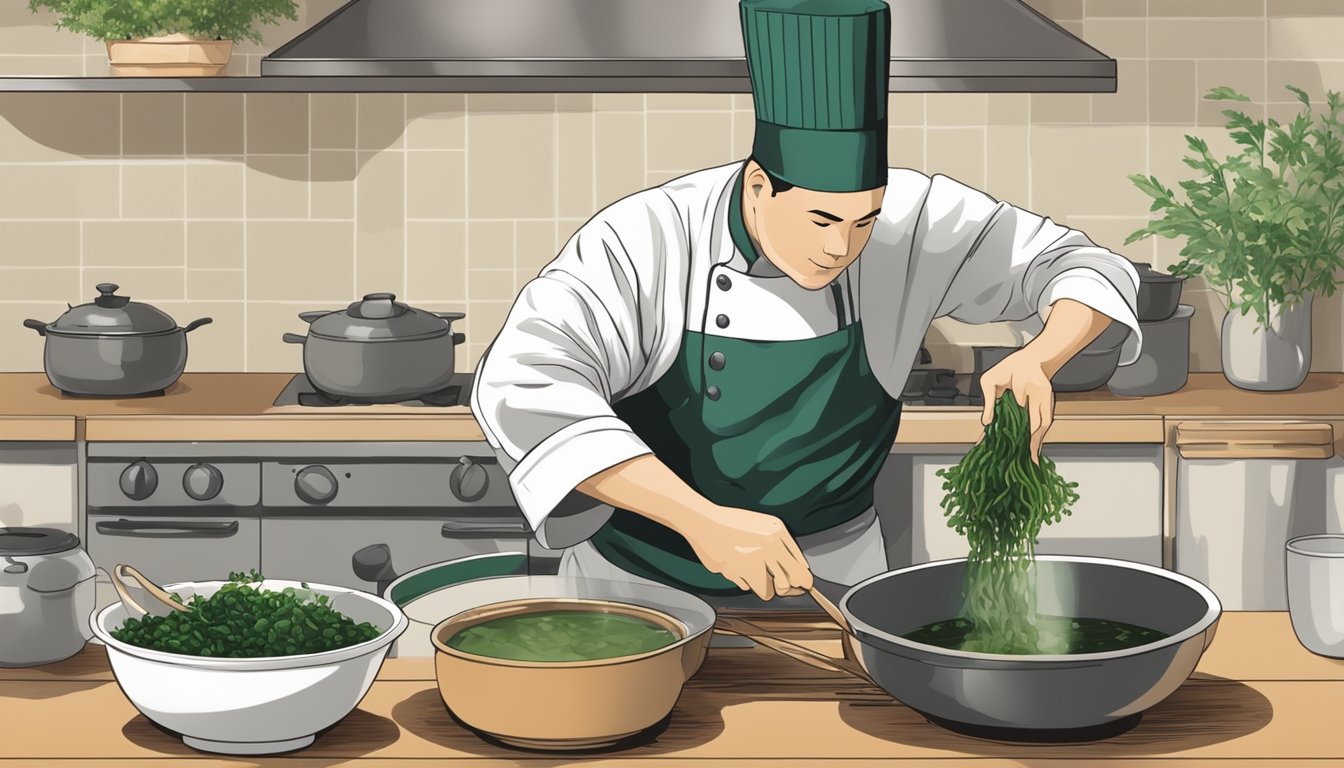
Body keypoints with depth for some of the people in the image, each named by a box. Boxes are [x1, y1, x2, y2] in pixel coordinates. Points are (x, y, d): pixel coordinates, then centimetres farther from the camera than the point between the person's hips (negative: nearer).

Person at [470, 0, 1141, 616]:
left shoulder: (911, 217, -18)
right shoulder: (645, 242, -27)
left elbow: (1085, 267, -9)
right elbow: (523, 390, -41)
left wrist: (1037, 360, -33)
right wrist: (702, 520, -50)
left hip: (825, 577, 2)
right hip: (644, 577, -2)